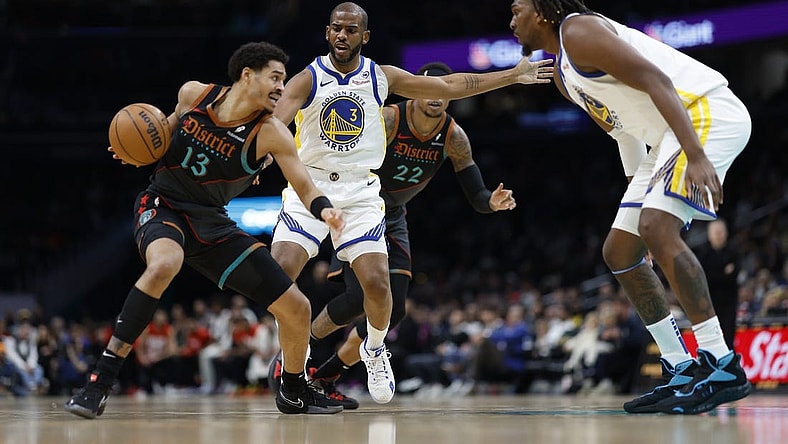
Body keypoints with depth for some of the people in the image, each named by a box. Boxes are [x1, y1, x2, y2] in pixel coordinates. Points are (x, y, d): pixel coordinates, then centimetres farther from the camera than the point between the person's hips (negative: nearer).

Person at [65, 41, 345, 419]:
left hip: (211, 224, 3)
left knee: (297, 309, -1)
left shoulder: (270, 134, -11)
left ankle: (293, 393, 31)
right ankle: (99, 382, -37)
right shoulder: (194, 94, -8)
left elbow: (306, 188, -17)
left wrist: (324, 209, -40)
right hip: (162, 206, -3)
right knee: (164, 265, -40)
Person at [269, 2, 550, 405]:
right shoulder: (307, 80, -6)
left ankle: (374, 350, 17)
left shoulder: (381, 78, 2)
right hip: (309, 186, -1)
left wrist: (514, 76, 9)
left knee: (377, 282, -13)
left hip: (360, 192, 1)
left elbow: (449, 86, 9)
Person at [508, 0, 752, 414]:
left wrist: (696, 156, -31)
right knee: (618, 251, 9)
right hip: (667, 136, 11)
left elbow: (657, 81, -22)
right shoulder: (562, 73, 19)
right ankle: (682, 372, 11)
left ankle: (723, 367, -24)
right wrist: (637, 190, 25)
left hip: (707, 113, -11)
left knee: (657, 228, -26)